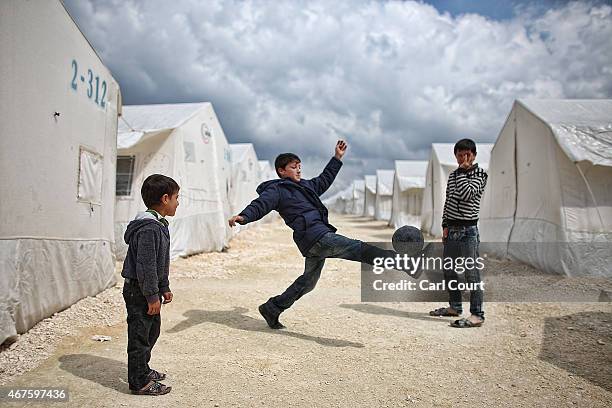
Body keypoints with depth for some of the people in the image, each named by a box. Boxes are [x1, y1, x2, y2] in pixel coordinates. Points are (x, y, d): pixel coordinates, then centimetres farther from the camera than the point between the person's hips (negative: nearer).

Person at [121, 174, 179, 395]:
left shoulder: (159, 225, 10)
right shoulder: (148, 229, -24)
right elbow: (145, 265, -25)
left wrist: (164, 288, 19)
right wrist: (152, 296, -21)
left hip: (149, 289, 11)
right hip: (139, 291, -11)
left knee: (152, 331, 22)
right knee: (140, 335, 2)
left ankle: (143, 370, 39)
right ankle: (139, 382, 14)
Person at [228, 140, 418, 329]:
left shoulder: (305, 185, 25)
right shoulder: (277, 190, 0)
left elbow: (323, 180, 37)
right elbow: (259, 205, -11)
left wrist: (337, 158, 38)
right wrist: (243, 217, -29)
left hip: (314, 241, 10)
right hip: (315, 236, -10)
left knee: (308, 281, 20)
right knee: (359, 249, -18)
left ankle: (271, 308, 27)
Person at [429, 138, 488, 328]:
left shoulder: (479, 174, -5)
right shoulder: (453, 175, 14)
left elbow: (466, 194, -22)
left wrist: (463, 171, -12)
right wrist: (445, 225, 10)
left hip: (468, 229, -7)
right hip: (451, 229, 7)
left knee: (471, 273, -7)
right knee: (449, 271, 14)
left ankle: (477, 315, -2)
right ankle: (455, 306, 29)